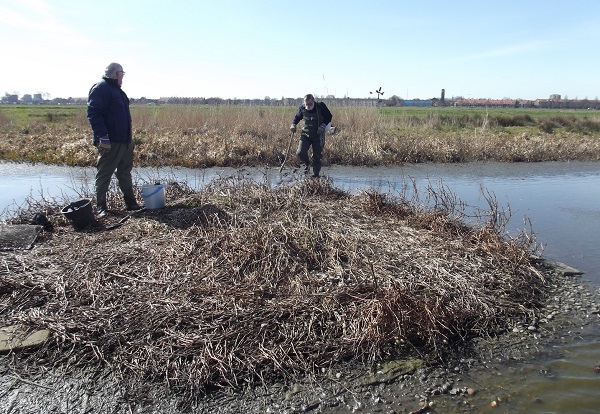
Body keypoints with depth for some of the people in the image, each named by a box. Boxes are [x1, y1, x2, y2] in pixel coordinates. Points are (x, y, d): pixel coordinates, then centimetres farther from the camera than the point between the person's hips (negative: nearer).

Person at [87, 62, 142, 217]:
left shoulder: (116, 89, 19)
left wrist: (129, 136, 22)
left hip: (125, 140, 10)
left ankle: (131, 203, 21)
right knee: (104, 174, -1)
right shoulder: (100, 88, -11)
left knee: (125, 172, 14)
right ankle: (101, 207, 6)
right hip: (110, 142, -10)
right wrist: (102, 136, -26)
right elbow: (94, 113, -20)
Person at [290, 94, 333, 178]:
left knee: (317, 157, 0)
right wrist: (293, 125, -3)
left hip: (318, 136, -2)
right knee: (300, 153, -15)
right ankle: (307, 163, 19)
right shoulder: (302, 108, -3)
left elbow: (329, 117, 0)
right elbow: (297, 117, 16)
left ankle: (316, 175, 17)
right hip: (305, 134, 2)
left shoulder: (321, 106, -11)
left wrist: (323, 125, -15)